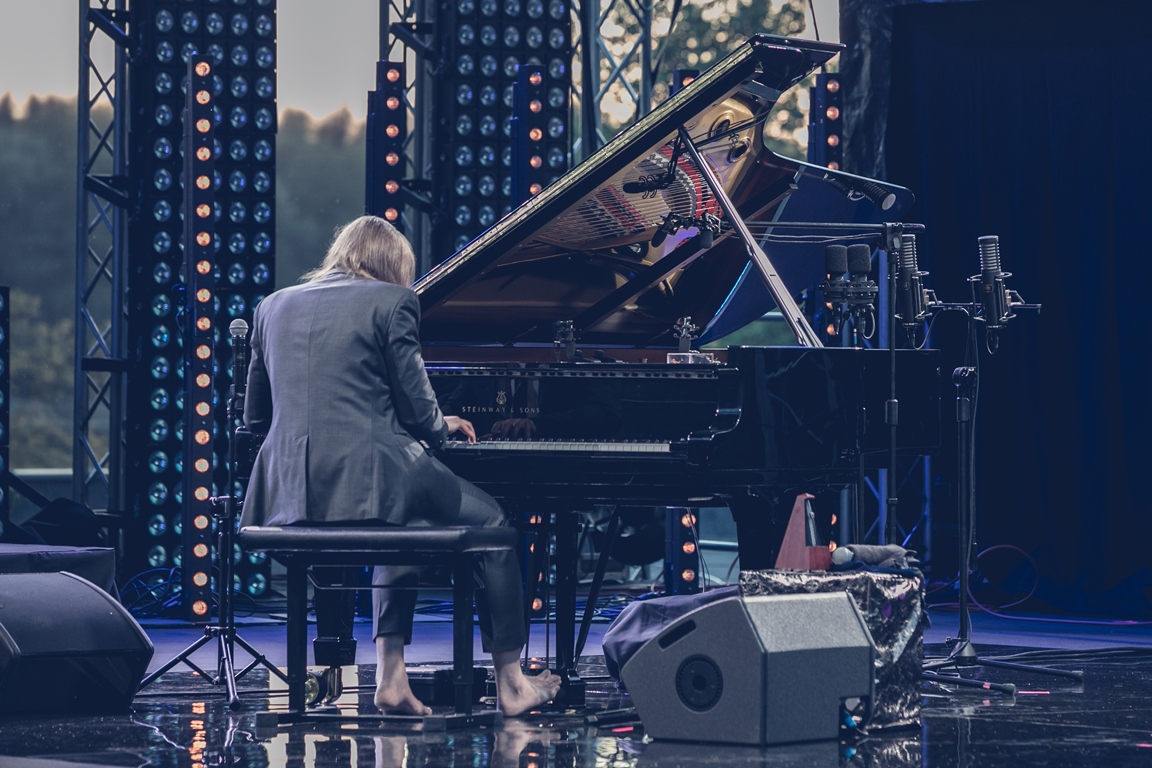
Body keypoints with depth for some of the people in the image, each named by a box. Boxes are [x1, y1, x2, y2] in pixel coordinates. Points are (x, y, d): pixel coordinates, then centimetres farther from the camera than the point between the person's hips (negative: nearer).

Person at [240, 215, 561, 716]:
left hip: (290, 494, 6)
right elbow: (417, 412, -2)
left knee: (404, 530, 34)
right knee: (491, 524, 17)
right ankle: (510, 684, 19)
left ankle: (391, 677, 22)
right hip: (365, 481, -6)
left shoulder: (275, 306, 17)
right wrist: (442, 427, 22)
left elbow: (256, 418, 21)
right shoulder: (391, 302, 0)